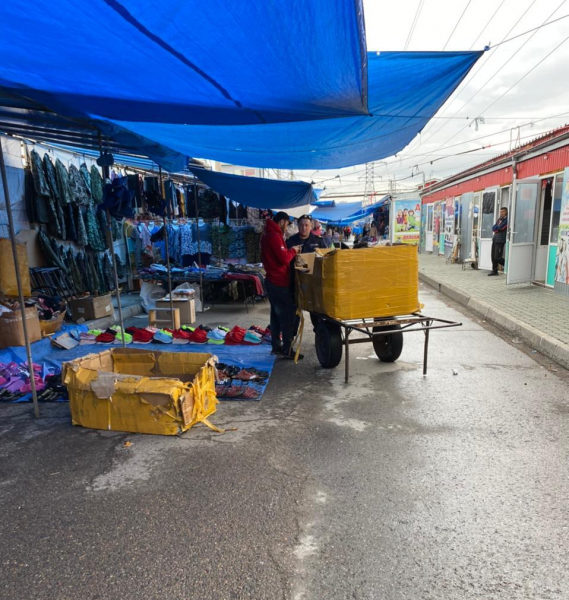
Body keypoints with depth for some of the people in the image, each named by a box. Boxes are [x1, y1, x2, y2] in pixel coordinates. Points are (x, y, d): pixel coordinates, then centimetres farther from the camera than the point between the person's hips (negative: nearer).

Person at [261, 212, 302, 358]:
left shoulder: (266, 235, 15)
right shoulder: (275, 236, -18)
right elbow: (284, 258, -23)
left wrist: (290, 251, 13)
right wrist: (293, 251, -5)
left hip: (272, 280, 10)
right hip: (280, 283, -10)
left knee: (276, 314, 15)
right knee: (288, 314, -4)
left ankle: (276, 346, 22)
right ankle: (287, 349, -1)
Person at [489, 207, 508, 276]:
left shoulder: (506, 220, -7)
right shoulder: (499, 219, 18)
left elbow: (500, 227, -17)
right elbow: (493, 228, 10)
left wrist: (496, 228, 2)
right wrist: (497, 229, -8)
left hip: (500, 240, -7)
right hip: (495, 239, 7)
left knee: (497, 258, -10)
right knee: (493, 257, 6)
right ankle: (494, 271, 13)